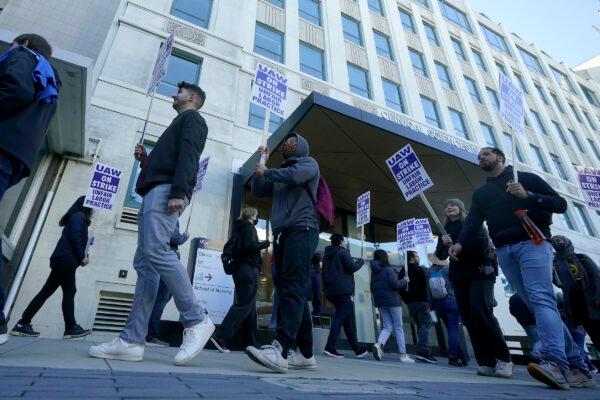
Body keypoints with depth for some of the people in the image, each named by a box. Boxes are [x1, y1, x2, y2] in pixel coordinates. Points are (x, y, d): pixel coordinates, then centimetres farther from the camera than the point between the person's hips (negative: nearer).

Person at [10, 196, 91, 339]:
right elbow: (75, 238, -17)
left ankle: (22, 324, 10)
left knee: (46, 292, 8)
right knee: (69, 292, -7)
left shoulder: (75, 217, 24)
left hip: (61, 260, 9)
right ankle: (71, 328, -4)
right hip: (65, 260, -9)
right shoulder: (80, 216, -4)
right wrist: (82, 257, -11)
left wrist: (81, 257, 10)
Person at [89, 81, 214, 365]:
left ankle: (196, 321, -21)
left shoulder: (192, 118, 9)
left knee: (155, 251, -25)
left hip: (166, 190, -9)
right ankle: (131, 341, -4)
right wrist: (145, 160, 18)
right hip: (155, 191, 9)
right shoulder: (180, 124, 36)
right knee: (144, 263, -1)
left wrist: (178, 192, -23)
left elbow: (188, 155, -10)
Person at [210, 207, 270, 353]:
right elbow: (249, 246, -19)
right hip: (249, 270, -9)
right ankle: (220, 337, -16)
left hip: (240, 269, 9)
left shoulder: (240, 229, 21)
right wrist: (265, 243, -5)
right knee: (243, 305, -10)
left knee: (250, 308, 10)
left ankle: (253, 343, 15)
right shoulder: (248, 227, -5)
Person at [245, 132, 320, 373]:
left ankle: (279, 350, -31)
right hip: (282, 235, 7)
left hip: (301, 231, -7)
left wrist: (266, 171, 5)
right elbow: (257, 192, 26)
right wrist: (262, 163, 20)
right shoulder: (280, 173, 30)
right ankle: (306, 355, 5)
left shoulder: (308, 163, 11)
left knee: (293, 289, -20)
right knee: (290, 292, 1)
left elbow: (293, 176, -11)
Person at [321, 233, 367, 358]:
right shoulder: (343, 252, -4)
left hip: (331, 292, 8)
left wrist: (326, 288, 22)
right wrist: (360, 261, 7)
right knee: (340, 318, -9)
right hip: (343, 291, -8)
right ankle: (329, 347, -17)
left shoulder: (326, 255, 19)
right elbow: (352, 267, -12)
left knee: (348, 320, 13)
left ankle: (357, 349, 19)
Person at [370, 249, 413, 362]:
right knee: (399, 328, 5)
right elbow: (395, 284, -18)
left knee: (387, 327, 10)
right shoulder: (388, 270, -11)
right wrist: (404, 280, -1)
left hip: (380, 303, 6)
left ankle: (378, 344, -16)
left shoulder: (373, 272, 9)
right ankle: (403, 355, 8)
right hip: (392, 301, -6)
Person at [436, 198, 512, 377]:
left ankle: (504, 359, -7)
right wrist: (444, 244, -8)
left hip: (480, 273, -4)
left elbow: (481, 242, -8)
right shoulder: (445, 230, 19)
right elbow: (440, 255, 12)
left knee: (481, 312, -18)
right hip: (458, 278, 5)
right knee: (468, 318, -3)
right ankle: (487, 362, 0)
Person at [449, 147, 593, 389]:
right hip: (504, 252, 4)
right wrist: (460, 243, -10)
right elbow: (473, 222, 9)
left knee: (541, 299, -21)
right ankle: (577, 367, 5)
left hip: (532, 243, -4)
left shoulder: (526, 178, 11)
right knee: (539, 304, 0)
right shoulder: (480, 193, 22)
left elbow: (561, 204, 5)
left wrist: (528, 196, -12)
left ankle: (555, 363, -30)